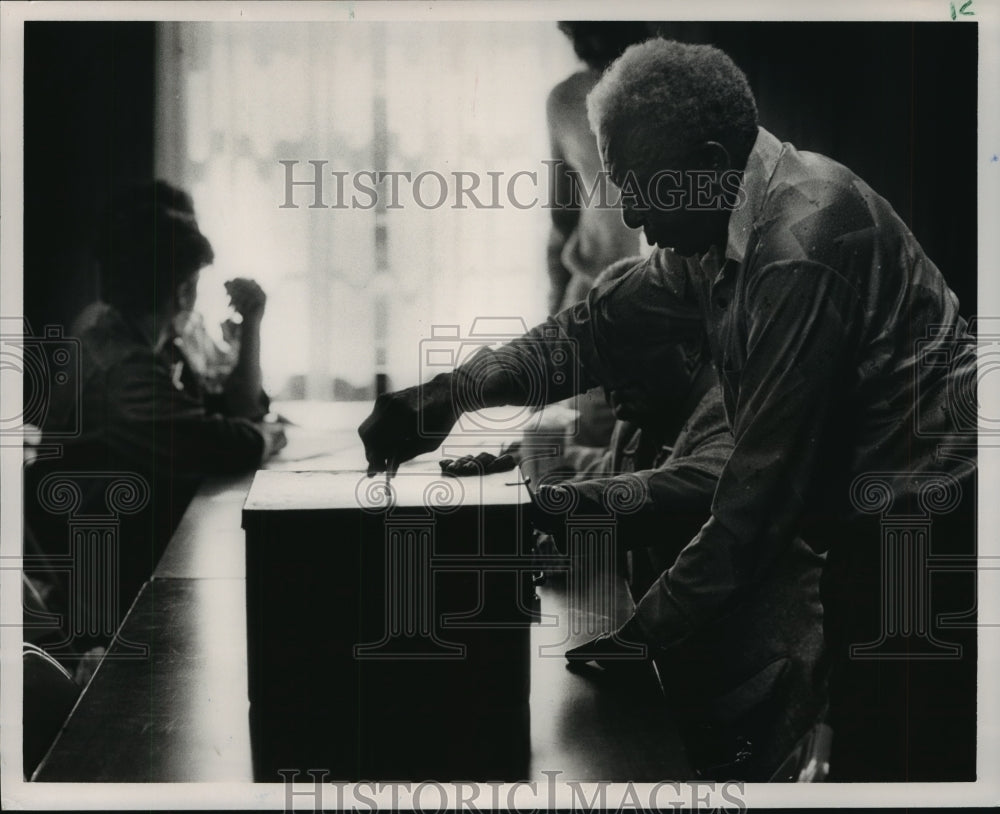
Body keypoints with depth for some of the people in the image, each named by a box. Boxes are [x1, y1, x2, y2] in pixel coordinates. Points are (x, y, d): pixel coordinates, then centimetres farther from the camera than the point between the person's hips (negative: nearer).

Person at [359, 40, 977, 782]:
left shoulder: (799, 247, -26)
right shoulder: (720, 227, 4)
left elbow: (768, 479, -25)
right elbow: (601, 329, 9)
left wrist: (650, 631, -19)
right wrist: (448, 394, -3)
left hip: (925, 519, -9)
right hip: (870, 520, 9)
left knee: (893, 760, -2)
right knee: (860, 744, 17)